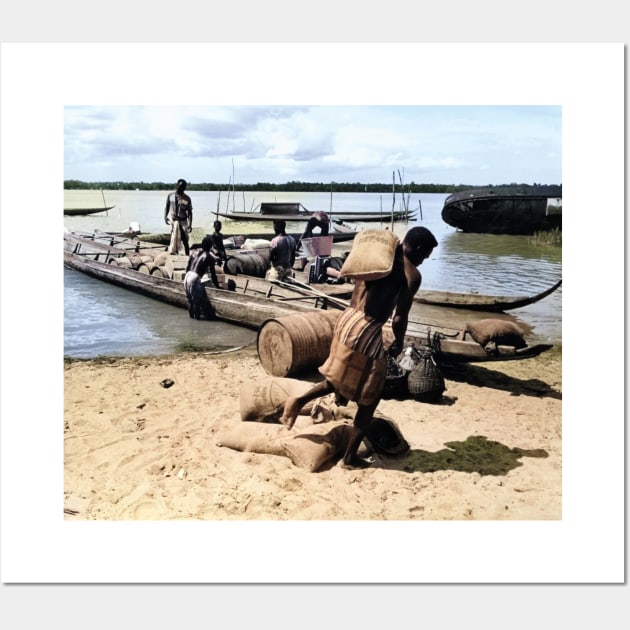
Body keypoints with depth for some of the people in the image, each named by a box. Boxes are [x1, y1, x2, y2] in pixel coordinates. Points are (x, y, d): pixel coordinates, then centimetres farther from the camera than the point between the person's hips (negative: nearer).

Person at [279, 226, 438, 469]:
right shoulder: (412, 275, -9)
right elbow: (399, 318, -9)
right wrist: (398, 343, 6)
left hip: (347, 319, 7)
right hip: (367, 331, -7)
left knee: (340, 379, 30)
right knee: (369, 397, 10)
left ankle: (299, 400, 15)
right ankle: (350, 457, 19)